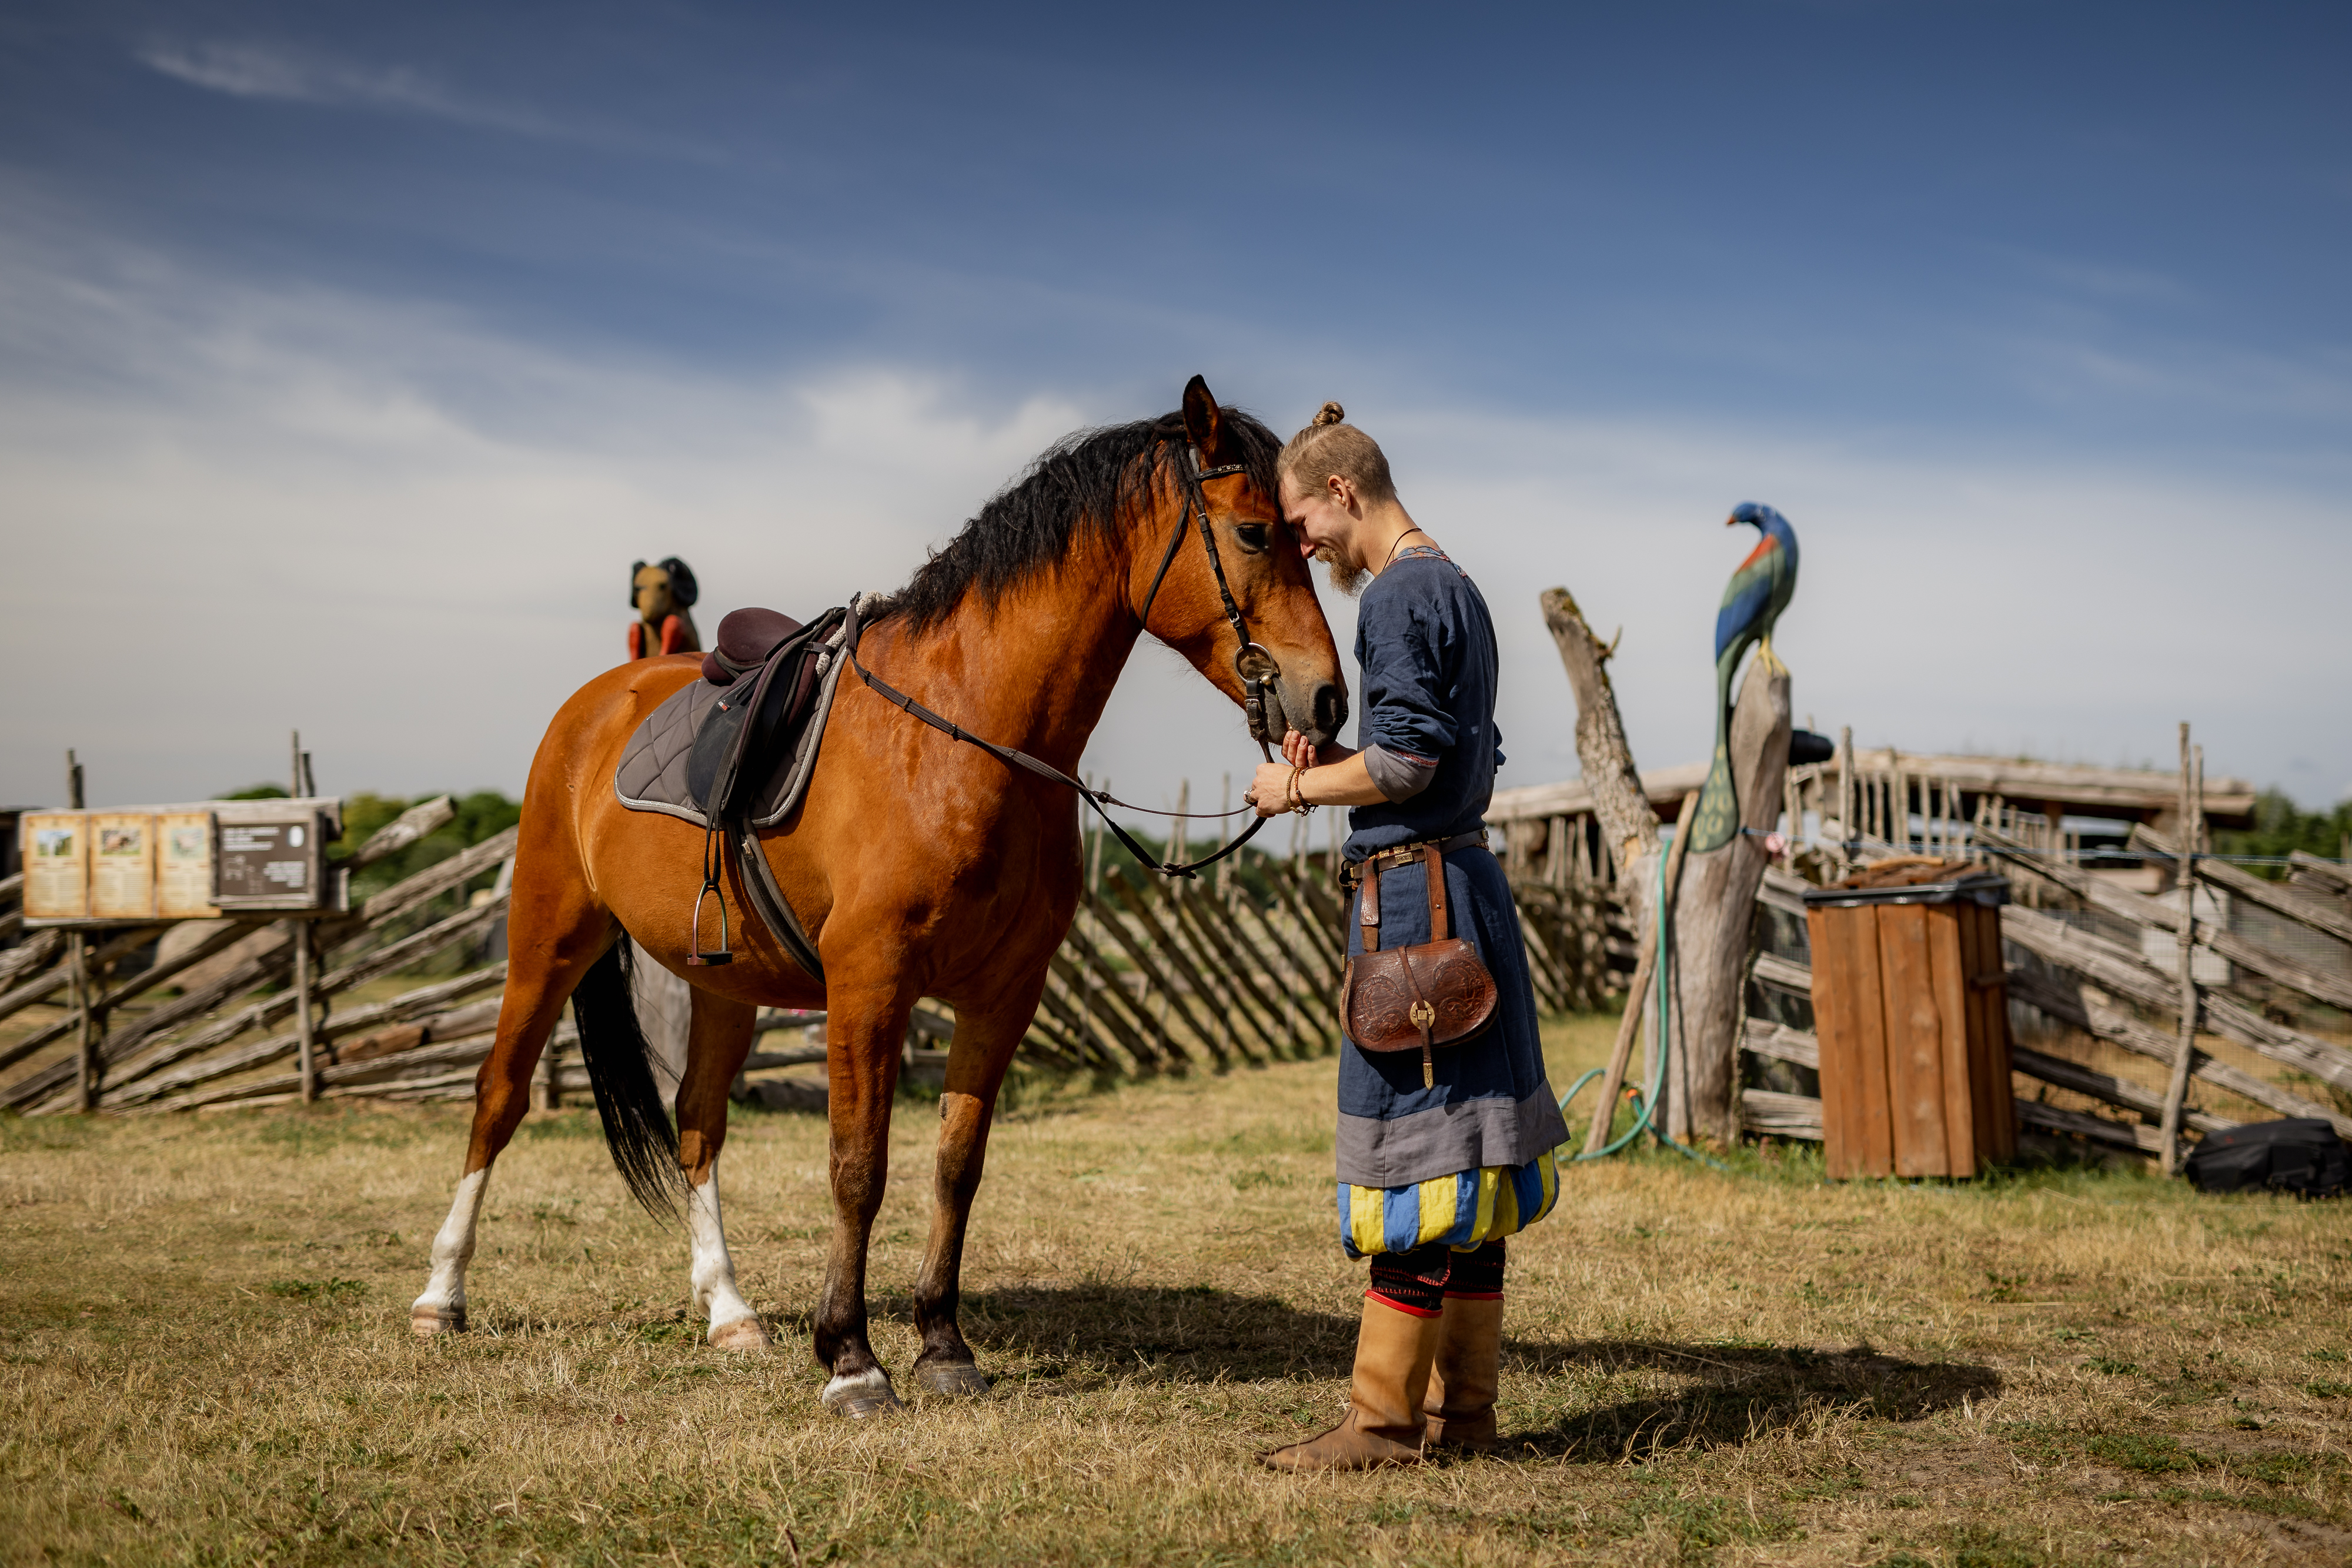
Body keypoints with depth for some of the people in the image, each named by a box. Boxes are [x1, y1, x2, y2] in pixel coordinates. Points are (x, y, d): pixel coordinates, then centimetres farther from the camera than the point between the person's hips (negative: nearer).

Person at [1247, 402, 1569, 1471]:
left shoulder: (1397, 594, -13)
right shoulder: (1456, 588, 18)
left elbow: (1405, 761, -21)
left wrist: (1298, 788, -6)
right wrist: (1332, 765, 13)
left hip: (1411, 888, -10)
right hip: (1467, 877, 10)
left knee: (1412, 1152, -5)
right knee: (1463, 1155, 12)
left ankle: (1384, 1417, 1)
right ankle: (1462, 1406, 19)